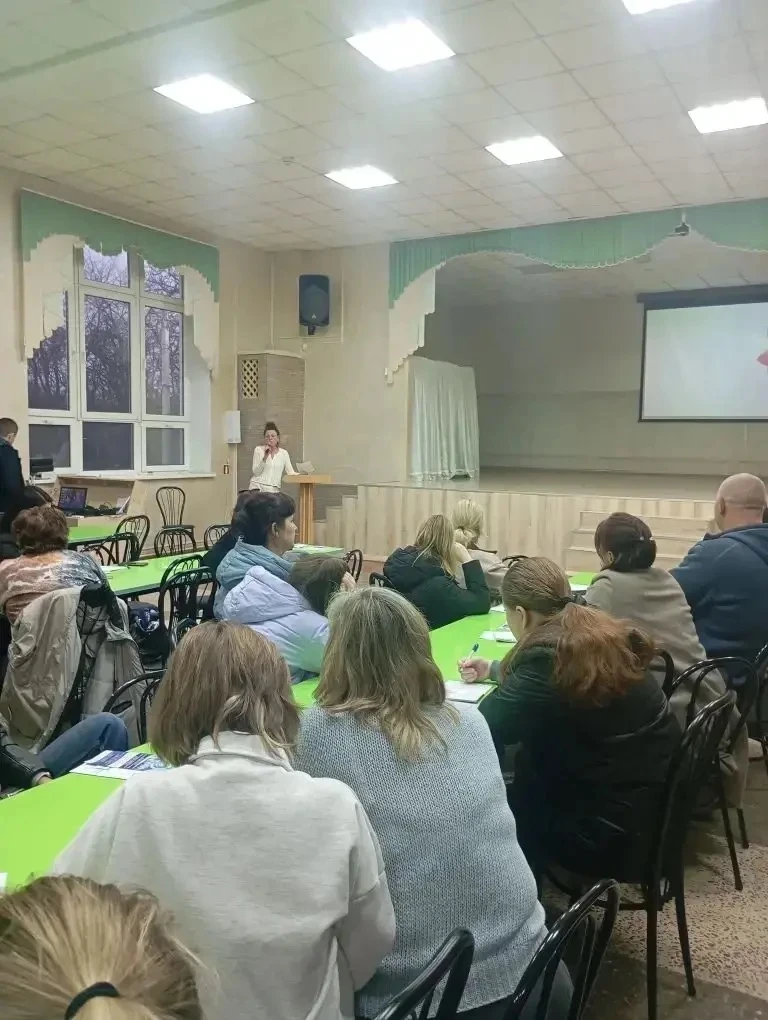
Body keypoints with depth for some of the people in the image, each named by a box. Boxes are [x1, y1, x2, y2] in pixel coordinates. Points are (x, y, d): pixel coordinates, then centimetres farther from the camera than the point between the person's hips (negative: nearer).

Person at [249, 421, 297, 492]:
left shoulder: (284, 453, 9)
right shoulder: (258, 450, 4)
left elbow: (291, 473, 6)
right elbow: (256, 472, -3)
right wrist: (265, 457, -14)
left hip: (274, 489, 1)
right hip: (257, 487, -1)